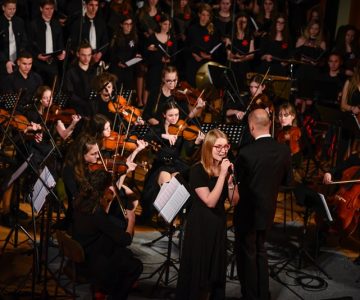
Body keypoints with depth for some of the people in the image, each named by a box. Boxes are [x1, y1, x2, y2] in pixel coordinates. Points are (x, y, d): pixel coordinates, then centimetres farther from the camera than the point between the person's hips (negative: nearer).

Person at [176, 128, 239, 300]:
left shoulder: (227, 168, 1)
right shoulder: (197, 170, -16)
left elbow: (234, 201, -1)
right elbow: (210, 201, -23)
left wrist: (230, 178, -17)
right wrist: (222, 175, -25)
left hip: (219, 224, 6)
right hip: (200, 225, -6)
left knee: (217, 268, 15)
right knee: (197, 269, 3)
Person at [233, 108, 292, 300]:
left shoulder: (246, 153, -24)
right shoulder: (284, 151, -9)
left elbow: (234, 177, -10)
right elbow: (287, 181, 3)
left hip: (248, 212, -5)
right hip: (268, 211, 5)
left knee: (246, 254, 11)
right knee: (260, 251, 23)